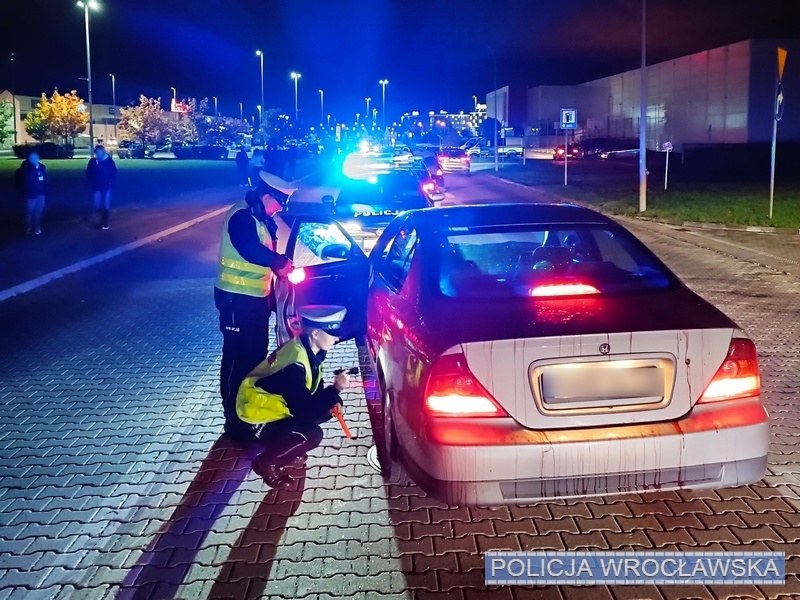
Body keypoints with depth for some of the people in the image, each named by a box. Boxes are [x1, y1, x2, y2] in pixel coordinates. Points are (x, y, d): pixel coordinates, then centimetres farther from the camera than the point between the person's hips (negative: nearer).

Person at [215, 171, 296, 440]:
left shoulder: (261, 218, 13)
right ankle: (235, 420, 5)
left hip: (256, 297, 10)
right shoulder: (241, 216, -19)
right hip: (237, 298, -10)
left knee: (256, 354, 19)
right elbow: (251, 250, -33)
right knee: (238, 357, -3)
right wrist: (281, 261, -19)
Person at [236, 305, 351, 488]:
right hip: (256, 419, -9)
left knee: (327, 408, 2)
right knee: (312, 435, -25)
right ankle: (266, 463, -4)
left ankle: (288, 447, 15)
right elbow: (303, 409, -27)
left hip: (274, 406, 9)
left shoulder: (308, 350, -4)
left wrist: (332, 400, -9)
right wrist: (335, 389, -26)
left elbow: (313, 391, 9)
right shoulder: (295, 364, -31)